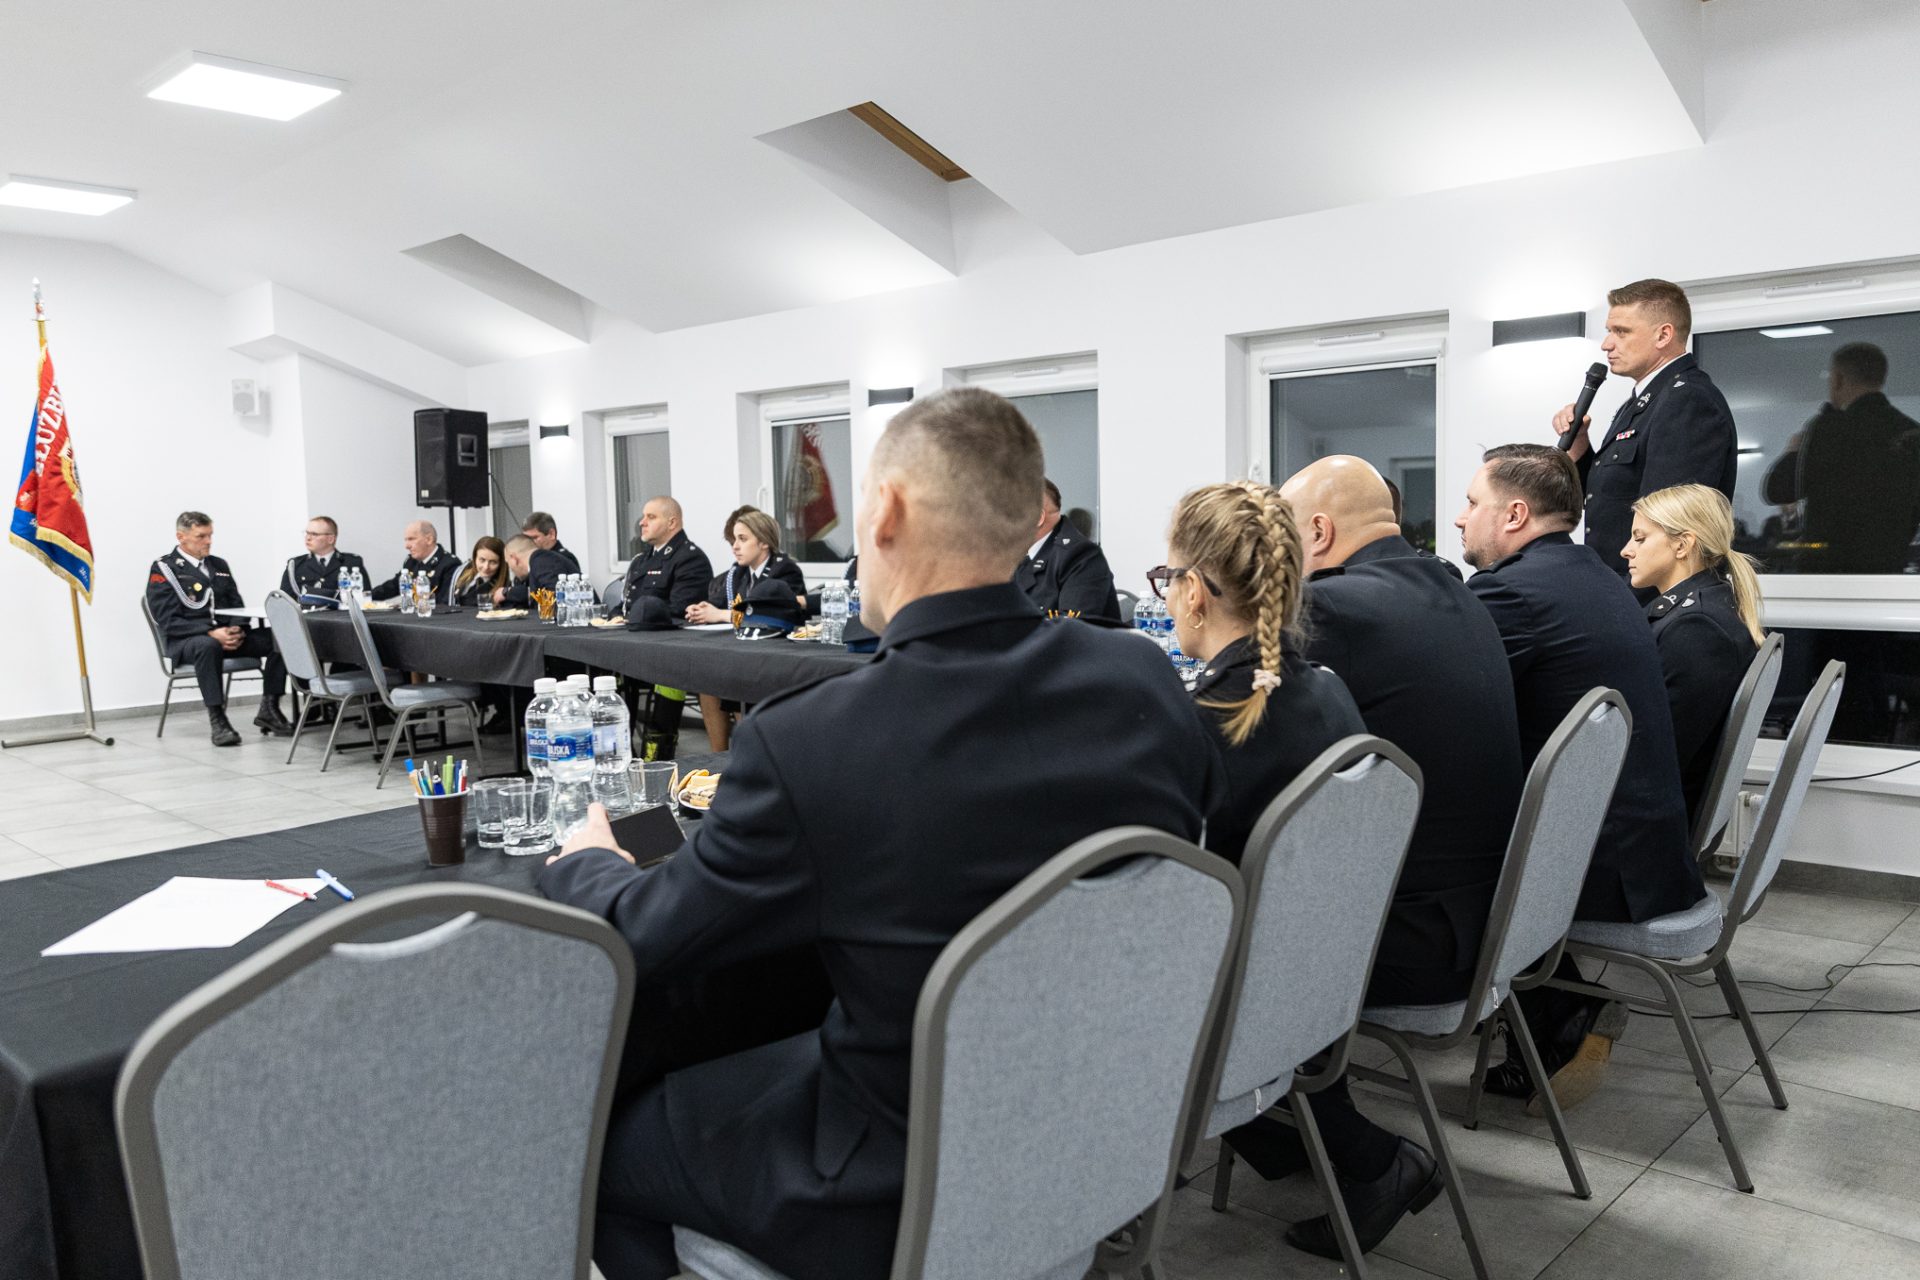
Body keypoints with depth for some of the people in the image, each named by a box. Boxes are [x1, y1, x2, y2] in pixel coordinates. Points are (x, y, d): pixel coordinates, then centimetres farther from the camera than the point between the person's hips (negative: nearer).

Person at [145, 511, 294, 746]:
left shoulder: (219, 565, 18)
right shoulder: (164, 568, 0)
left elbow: (237, 606, 15)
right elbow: (168, 621, -9)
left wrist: (237, 629, -9)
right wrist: (211, 632, -22)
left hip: (226, 634, 6)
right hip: (185, 640, -6)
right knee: (208, 645, -41)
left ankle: (269, 709, -14)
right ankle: (217, 721, -35)